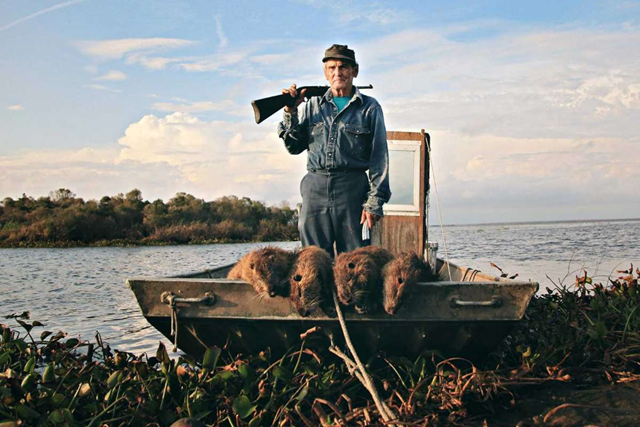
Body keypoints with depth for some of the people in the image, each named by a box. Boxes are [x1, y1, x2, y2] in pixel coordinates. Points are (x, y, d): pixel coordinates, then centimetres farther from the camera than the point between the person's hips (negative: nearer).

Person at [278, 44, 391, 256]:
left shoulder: (369, 107, 7)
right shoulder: (313, 105, 14)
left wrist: (374, 202, -6)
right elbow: (294, 147, 13)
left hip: (352, 189, -2)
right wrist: (290, 113, 0)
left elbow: (379, 157, 3)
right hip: (315, 190, 3)